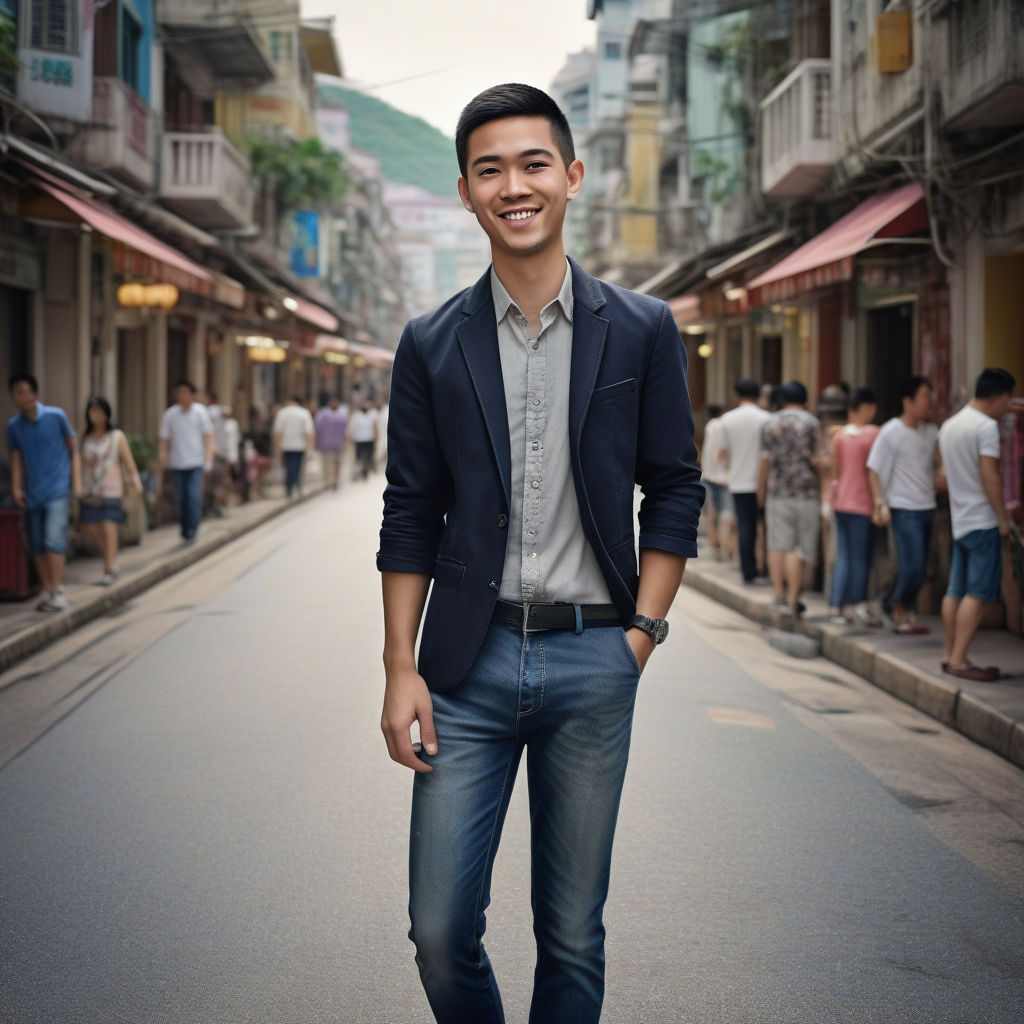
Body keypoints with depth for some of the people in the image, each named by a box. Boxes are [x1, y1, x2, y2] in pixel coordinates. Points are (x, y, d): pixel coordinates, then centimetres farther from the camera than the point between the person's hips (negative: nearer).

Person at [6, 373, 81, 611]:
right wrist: (16, 487, 0)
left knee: (53, 539, -15)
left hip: (56, 490, -4)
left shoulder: (55, 416, -5)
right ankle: (47, 590, 18)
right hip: (33, 492, 4)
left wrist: (77, 480, 0)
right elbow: (16, 458, 11)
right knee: (36, 544, 6)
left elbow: (73, 448, 3)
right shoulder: (14, 426, 4)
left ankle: (57, 591, -10)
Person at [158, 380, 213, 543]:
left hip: (196, 463, -2)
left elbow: (208, 436, 2)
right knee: (181, 499, 7)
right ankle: (185, 531, 18)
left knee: (194, 496, -13)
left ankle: (191, 531, -11)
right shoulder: (170, 414, 1)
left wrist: (208, 458, -7)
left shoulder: (200, 412, -1)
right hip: (176, 464, 2)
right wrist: (160, 464, 2)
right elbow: (164, 441, 5)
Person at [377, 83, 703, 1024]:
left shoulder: (642, 331, 2)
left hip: (593, 662, 0)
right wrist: (401, 670, 0)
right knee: (440, 933, 1)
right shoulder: (432, 345, 4)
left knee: (573, 940, 9)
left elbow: (674, 490, 6)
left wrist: (642, 631, -3)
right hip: (469, 661, 1)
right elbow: (411, 516, 6)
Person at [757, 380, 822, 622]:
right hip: (806, 493, -2)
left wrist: (761, 493, 16)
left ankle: (780, 598, 4)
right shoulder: (811, 423, -1)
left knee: (777, 546, 6)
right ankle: (792, 601, -4)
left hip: (777, 493, 2)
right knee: (799, 548, -1)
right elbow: (816, 459, -3)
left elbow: (765, 462, 7)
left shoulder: (770, 424, 7)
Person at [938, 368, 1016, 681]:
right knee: (978, 593, -7)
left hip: (959, 519, 9)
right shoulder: (986, 426, -13)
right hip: (982, 520, -9)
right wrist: (1003, 517, -11)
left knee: (956, 590, 11)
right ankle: (959, 660, -10)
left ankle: (949, 654, 14)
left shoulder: (949, 426, 14)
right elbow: (990, 476, -19)